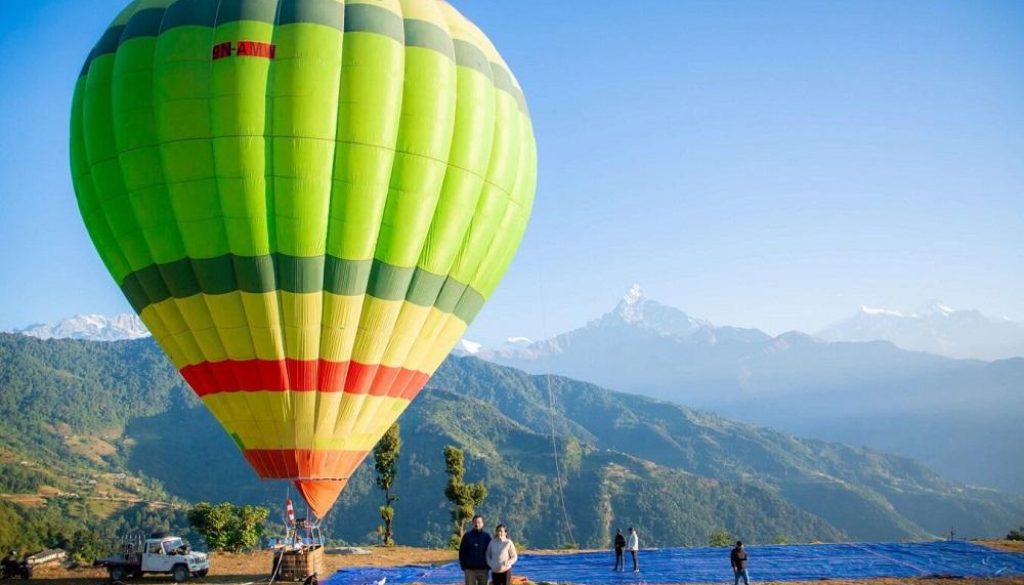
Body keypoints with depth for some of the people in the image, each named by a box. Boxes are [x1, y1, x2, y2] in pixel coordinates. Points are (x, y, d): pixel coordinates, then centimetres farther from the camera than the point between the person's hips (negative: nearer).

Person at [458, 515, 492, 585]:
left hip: (483, 569, 2)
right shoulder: (467, 536, 0)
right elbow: (462, 552, 0)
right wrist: (463, 567, -5)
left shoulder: (486, 536, 4)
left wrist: (488, 565, 0)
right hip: (470, 569, -2)